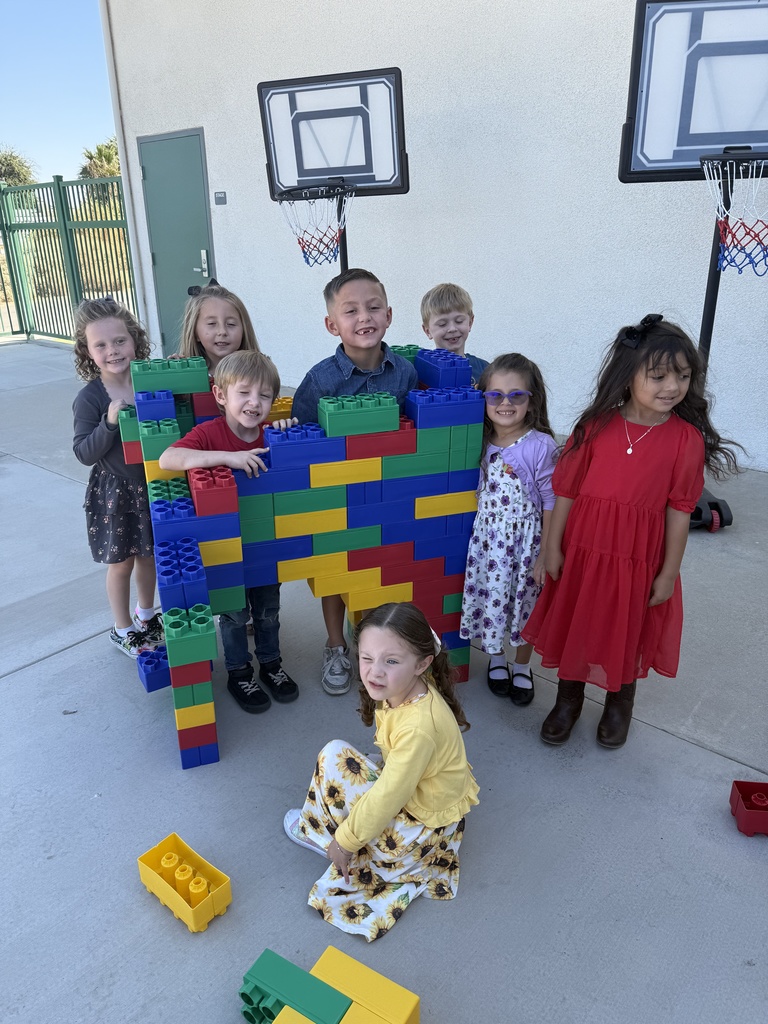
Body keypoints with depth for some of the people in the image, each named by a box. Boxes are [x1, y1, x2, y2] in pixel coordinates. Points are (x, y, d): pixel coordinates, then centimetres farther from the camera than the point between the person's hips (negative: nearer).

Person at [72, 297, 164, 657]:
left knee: (149, 555, 20)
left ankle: (146, 615, 43)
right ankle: (122, 630, 33)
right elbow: (84, 453, -15)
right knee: (121, 563, 12)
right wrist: (110, 423, -30)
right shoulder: (89, 398, -15)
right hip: (114, 492, -3)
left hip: (153, 485, 3)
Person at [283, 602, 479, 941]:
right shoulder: (401, 690, -12)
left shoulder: (419, 727, -37)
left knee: (334, 756, -11)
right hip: (412, 789, 9)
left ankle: (317, 831, 12)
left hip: (421, 824, -8)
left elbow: (388, 798, -28)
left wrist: (346, 840, -15)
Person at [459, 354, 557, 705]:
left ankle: (522, 667, 36)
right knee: (490, 596, 13)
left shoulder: (541, 446, -16)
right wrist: (474, 535, 5)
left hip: (526, 539, -3)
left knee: (526, 603, 12)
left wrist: (546, 555, -11)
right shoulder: (481, 442, -3)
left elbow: (551, 503, -12)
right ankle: (496, 657, 40)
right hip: (486, 537, 3)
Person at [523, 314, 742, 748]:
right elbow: (566, 491, -4)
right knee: (575, 625, 16)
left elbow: (680, 510, -7)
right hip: (584, 550, 1)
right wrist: (553, 548, -2)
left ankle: (619, 705, 45)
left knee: (630, 632, 18)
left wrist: (669, 572, -5)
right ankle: (568, 701, 41)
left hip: (640, 558, -1)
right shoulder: (596, 426, -9)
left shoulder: (687, 438, -11)